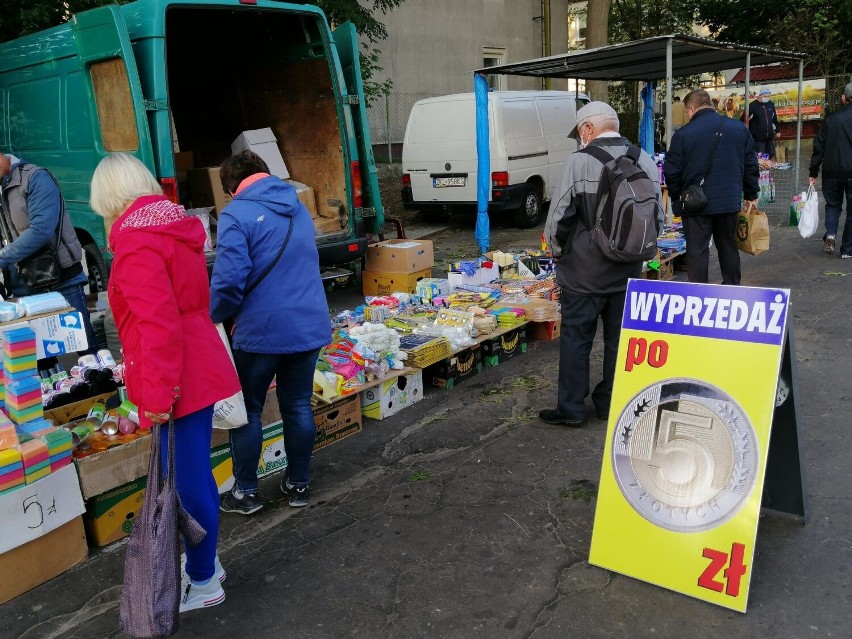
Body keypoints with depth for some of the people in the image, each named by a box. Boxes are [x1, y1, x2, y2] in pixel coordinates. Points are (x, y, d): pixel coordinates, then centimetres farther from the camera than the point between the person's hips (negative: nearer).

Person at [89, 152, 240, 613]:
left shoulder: (135, 240, -17)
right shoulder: (174, 227, 11)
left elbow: (159, 323, -24)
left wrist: (157, 394, -20)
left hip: (181, 379, -9)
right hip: (198, 370, 9)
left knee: (188, 484, 4)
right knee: (194, 475, 20)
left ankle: (203, 582, 20)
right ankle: (205, 563, 36)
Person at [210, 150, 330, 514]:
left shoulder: (236, 215, -11)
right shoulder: (299, 209, 13)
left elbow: (229, 279, -19)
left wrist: (217, 317, -2)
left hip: (261, 331, -6)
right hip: (310, 326, 6)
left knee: (247, 410, 11)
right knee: (298, 406, 15)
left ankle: (245, 492, 20)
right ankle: (299, 484, 26)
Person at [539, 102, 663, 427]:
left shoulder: (580, 161, -14)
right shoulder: (646, 161, 2)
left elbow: (559, 216, -13)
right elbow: (658, 216, 7)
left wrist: (558, 250, 4)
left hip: (584, 269, -5)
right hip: (628, 269, 5)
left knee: (575, 338, 5)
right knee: (619, 337, 14)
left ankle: (570, 408, 12)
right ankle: (611, 403, 24)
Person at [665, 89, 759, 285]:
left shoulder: (683, 134, -10)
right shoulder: (739, 128, 4)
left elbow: (672, 172, -8)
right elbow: (750, 165, 8)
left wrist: (676, 199, 8)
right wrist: (751, 195, 18)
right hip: (730, 201, 4)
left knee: (697, 252, 2)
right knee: (728, 247, 18)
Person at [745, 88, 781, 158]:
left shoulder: (771, 104, 9)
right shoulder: (753, 105, -11)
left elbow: (774, 118, 19)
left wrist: (777, 130, 23)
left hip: (769, 137, 6)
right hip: (758, 138, -6)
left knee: (771, 156, 13)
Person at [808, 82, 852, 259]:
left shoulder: (831, 118, 2)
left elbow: (819, 146, 3)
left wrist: (813, 172, 7)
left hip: (832, 171, 1)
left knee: (833, 204, 17)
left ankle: (830, 233, -9)